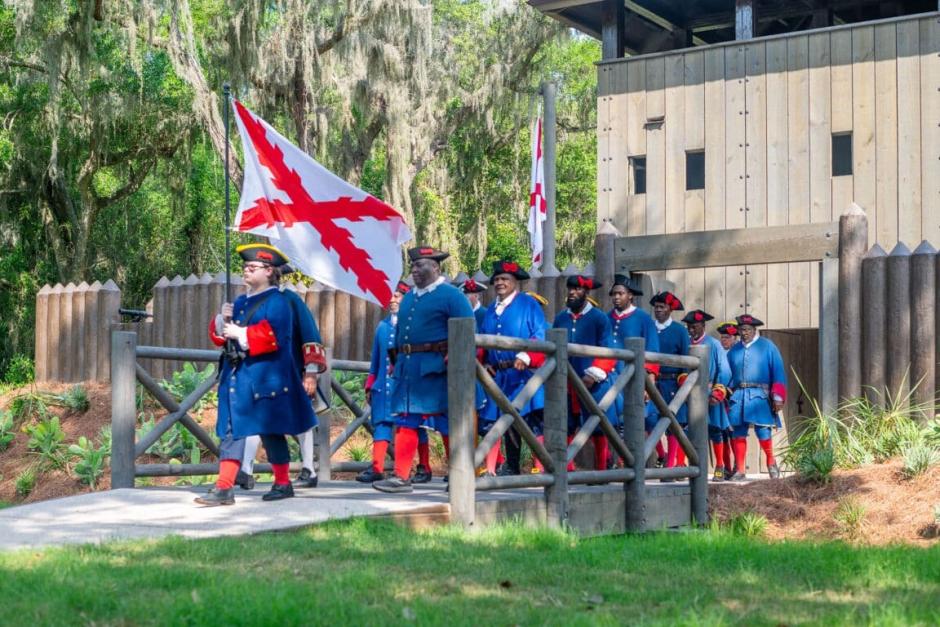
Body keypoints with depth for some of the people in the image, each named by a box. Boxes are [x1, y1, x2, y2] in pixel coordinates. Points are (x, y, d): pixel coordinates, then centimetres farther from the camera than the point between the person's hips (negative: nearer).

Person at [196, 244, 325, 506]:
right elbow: (219, 335, 17)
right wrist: (222, 321, -4)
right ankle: (224, 489, -3)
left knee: (271, 432, 3)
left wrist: (240, 333, -18)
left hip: (265, 379, -7)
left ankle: (283, 484, 17)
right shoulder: (240, 302, 17)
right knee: (231, 431, 0)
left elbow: (273, 336, -20)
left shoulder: (277, 302, -6)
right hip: (237, 376, 7)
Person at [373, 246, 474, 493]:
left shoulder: (450, 295, -4)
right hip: (408, 368, 7)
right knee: (405, 422, 2)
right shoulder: (409, 298, 19)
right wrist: (397, 360, 16)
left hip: (436, 369, -7)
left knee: (448, 424, 0)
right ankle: (401, 477, 3)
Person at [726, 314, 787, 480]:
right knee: (738, 434, -1)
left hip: (759, 396, -3)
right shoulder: (734, 350, 16)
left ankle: (771, 463, 15)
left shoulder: (767, 347, 5)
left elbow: (778, 373, 1)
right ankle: (740, 471, 6)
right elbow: (727, 375, 17)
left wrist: (778, 397, -6)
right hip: (738, 396, 4)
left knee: (762, 432, -9)